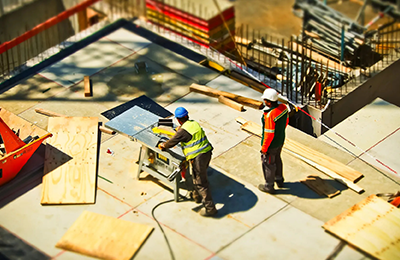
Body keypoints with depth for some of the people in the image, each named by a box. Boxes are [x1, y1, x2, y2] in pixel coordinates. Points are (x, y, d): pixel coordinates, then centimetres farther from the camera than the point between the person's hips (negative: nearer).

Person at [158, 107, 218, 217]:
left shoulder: (183, 131, -15)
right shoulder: (195, 123, 9)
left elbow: (171, 142, -3)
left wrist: (163, 145, 18)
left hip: (198, 157, -9)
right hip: (207, 152, 9)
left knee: (201, 182, -1)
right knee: (198, 176, 29)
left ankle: (210, 208, 1)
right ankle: (197, 195, 48)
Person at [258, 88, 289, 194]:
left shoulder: (269, 115, -36)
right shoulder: (283, 107, -12)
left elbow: (269, 134, -29)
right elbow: (286, 121, 6)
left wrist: (264, 148, -16)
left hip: (271, 144, -8)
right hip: (281, 140, 8)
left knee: (268, 164, 14)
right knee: (277, 159, 29)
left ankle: (269, 186, 32)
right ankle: (279, 180, 49)